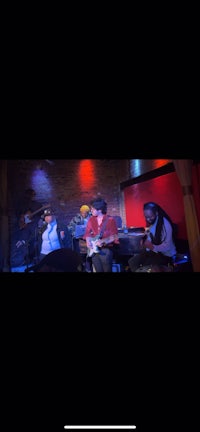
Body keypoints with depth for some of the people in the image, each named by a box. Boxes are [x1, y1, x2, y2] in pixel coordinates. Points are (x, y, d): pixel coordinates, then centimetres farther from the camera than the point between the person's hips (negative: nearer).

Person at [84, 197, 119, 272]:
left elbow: (114, 236, -8)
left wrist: (103, 241, -21)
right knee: (98, 269, 3)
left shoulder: (110, 220, -5)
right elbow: (88, 233, 11)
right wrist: (88, 242, -7)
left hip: (107, 247, -3)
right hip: (94, 248, 3)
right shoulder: (91, 219, 9)